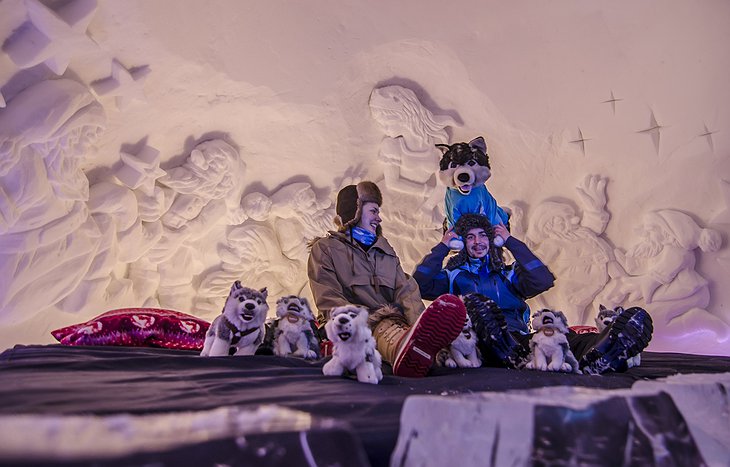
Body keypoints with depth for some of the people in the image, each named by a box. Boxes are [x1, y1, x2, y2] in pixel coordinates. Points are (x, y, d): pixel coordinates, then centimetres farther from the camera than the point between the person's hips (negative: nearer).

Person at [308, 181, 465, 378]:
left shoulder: (385, 250, 27)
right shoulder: (325, 248, 13)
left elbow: (406, 290, 9)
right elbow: (329, 301, -3)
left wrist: (418, 326, -13)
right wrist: (366, 325, -21)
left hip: (394, 319, 4)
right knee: (383, 326, -39)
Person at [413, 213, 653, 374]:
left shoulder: (508, 274, 31)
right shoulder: (454, 275, 24)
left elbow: (544, 280, 11)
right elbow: (420, 285, 5)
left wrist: (511, 241, 17)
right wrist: (442, 247, 12)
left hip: (523, 338, 3)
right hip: (486, 341, -3)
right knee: (473, 302, -39)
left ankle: (595, 359, -54)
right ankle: (515, 358, -57)